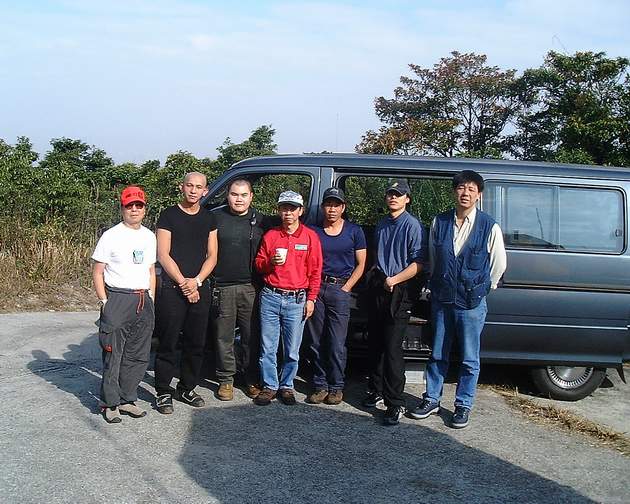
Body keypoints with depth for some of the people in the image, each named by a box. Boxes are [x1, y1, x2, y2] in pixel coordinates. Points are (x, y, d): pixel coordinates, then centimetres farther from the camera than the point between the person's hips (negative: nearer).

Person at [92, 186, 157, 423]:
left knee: (138, 356, 8)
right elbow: (97, 272, -3)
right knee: (113, 355, -3)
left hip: (143, 301, 6)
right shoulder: (111, 236, -3)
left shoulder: (149, 236, 13)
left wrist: (151, 300, 13)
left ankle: (127, 399, 19)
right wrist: (104, 302, -10)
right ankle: (110, 404, 7)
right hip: (118, 299, -5)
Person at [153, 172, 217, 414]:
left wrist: (196, 281, -6)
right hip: (172, 288, -4)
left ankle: (187, 388, 21)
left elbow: (212, 256, 9)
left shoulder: (208, 219, 13)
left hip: (200, 288, 4)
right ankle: (164, 392, 7)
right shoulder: (169, 215, 1)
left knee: (196, 343, 8)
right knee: (168, 343, -3)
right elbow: (163, 255, -5)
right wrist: (183, 283, -11)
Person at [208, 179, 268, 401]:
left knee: (252, 335, 4)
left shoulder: (260, 220, 9)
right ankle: (226, 380, 15)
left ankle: (251, 379, 17)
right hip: (222, 287, -1)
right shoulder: (216, 217, 6)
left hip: (251, 288, 1)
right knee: (224, 336, 4)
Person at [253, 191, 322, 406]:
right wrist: (271, 262, -9)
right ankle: (269, 386, 17)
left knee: (292, 351, 5)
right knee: (267, 348, 4)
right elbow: (258, 263, 13)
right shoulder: (270, 235, 8)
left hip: (296, 300, -1)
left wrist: (311, 299, -2)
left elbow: (315, 271, 3)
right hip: (270, 297, 1)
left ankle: (287, 386, 20)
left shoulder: (310, 236, 3)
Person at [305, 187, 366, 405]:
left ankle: (336, 387, 9)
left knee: (336, 344, -3)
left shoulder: (354, 231, 5)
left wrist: (346, 287, -4)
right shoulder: (314, 231, 9)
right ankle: (320, 385, 14)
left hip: (339, 289, -2)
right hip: (316, 288, 2)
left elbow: (360, 264, 6)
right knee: (317, 342, 4)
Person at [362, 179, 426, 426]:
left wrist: (394, 279, -19)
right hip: (378, 288, 7)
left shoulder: (412, 225, -6)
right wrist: (373, 274, 11)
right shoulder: (381, 224, 15)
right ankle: (376, 390, 29)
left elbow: (418, 263, -12)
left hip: (398, 292, -7)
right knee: (374, 343, 13)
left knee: (392, 348, -10)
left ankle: (395, 403, -5)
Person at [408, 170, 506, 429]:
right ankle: (431, 400, 27)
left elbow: (499, 264, 3)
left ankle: (463, 406, 20)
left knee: (469, 359, 6)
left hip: (471, 303, -3)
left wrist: (481, 288, 9)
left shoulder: (489, 227, -8)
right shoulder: (439, 222, 1)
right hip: (442, 300, 3)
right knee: (437, 354, 14)